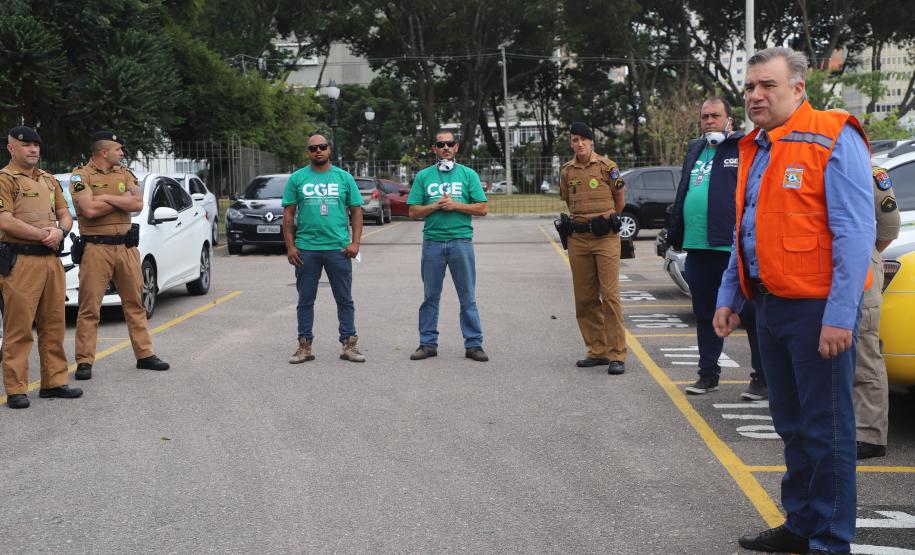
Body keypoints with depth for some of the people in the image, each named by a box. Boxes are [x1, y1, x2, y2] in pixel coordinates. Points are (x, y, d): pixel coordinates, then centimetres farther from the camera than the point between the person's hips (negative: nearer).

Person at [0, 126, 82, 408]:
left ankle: (54, 381, 21)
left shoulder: (49, 180, 19)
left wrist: (60, 231, -4)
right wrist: (42, 234, -14)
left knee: (54, 325, 11)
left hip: (51, 260, 7)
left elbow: (65, 214, 18)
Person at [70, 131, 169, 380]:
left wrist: (106, 197, -10)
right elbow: (89, 210, -18)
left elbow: (138, 204, -2)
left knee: (135, 303, 10)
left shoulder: (124, 173, 12)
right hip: (96, 248, -5)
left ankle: (145, 354, 18)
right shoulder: (81, 175, -3)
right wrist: (123, 199, -6)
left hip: (126, 246, 5)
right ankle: (84, 361, 3)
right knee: (89, 307, -2)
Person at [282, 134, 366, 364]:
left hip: (338, 248, 0)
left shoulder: (344, 178, 7)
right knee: (305, 300, 7)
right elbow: (288, 214, 6)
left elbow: (356, 211, 7)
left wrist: (355, 242, -4)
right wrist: (290, 246, -3)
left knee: (345, 299, 4)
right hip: (306, 249, 0)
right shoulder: (297, 178, 6)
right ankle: (305, 346, 15)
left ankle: (349, 345, 11)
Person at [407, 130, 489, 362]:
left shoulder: (468, 175, 7)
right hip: (432, 241, 1)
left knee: (468, 296, 1)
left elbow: (482, 208, 2)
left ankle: (474, 344, 5)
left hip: (461, 240, -1)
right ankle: (428, 343, 13)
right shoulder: (423, 177, 10)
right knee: (430, 296, 6)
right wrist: (435, 206, -9)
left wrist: (455, 205, -9)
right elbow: (413, 211, 7)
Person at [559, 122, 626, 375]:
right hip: (578, 239, 4)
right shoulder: (567, 171, 9)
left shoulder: (607, 166, -1)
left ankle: (617, 355, -7)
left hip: (606, 238, -4)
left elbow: (619, 201, 10)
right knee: (585, 298, 6)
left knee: (610, 295, -9)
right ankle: (597, 351, 16)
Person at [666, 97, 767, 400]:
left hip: (734, 248, -7)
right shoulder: (694, 150, 20)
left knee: (750, 313, -3)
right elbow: (682, 195, 26)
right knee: (705, 314, 14)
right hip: (697, 248, 8)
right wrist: (675, 234, 21)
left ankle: (763, 377, 3)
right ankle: (708, 374, 24)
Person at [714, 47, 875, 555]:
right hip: (770, 305, 8)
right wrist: (729, 297, 17)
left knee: (826, 429, 0)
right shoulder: (754, 150, 13)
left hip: (816, 308, -8)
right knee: (791, 424, 16)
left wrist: (840, 316, -23)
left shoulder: (833, 141, -12)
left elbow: (855, 234, -18)